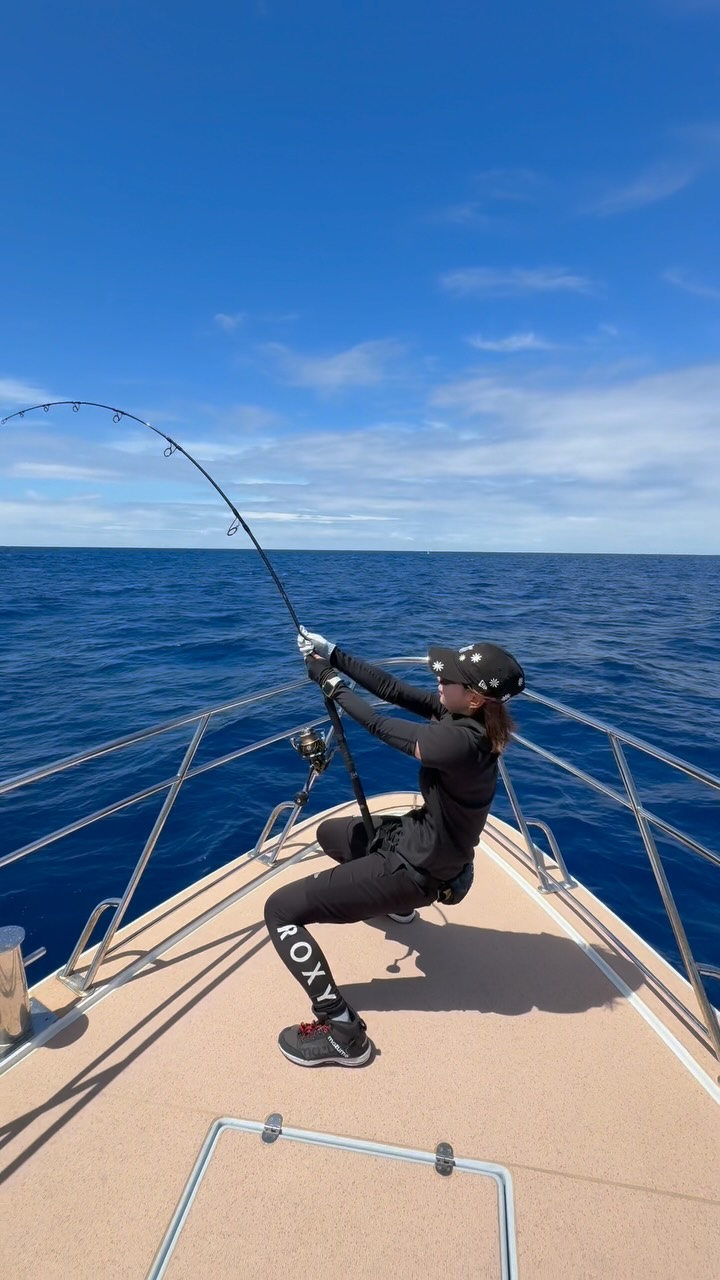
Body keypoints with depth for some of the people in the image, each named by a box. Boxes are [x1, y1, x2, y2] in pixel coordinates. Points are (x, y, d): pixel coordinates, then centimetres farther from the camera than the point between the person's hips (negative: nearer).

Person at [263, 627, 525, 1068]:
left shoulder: (460, 741, -33)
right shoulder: (467, 716, -8)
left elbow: (380, 726, -21)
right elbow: (393, 689, -5)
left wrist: (331, 683, -8)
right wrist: (334, 655, -10)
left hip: (416, 870, -9)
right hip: (418, 840, 9)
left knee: (280, 909, -11)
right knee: (331, 832, 34)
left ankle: (342, 1031, -6)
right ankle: (396, 903, 52)